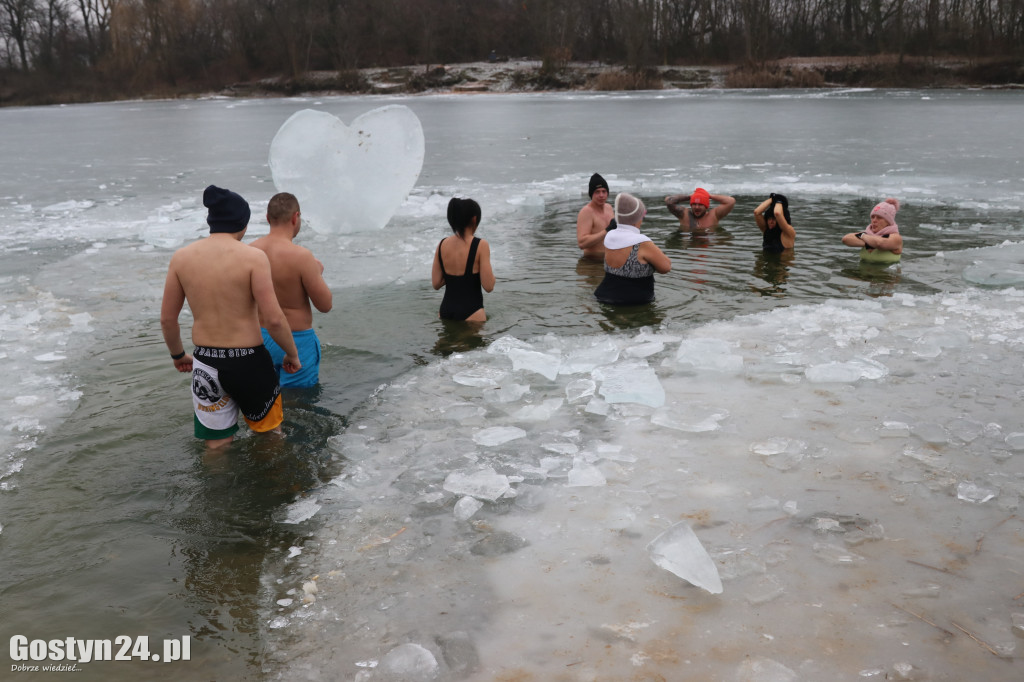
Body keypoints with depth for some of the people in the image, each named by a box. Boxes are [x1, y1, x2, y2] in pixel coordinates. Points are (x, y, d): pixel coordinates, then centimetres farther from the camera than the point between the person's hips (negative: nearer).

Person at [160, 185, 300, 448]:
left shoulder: (181, 257, 0)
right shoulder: (253, 256, -14)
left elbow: (167, 318, 6)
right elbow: (274, 319, -17)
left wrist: (177, 355, 22)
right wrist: (292, 353, -1)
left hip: (206, 364, 4)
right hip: (248, 361, -4)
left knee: (217, 446, 17)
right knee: (271, 435, 20)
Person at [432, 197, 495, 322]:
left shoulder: (442, 245, 3)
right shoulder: (481, 245, -11)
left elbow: (436, 284, 6)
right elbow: (488, 287, -12)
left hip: (446, 310, 5)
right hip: (471, 313, -5)